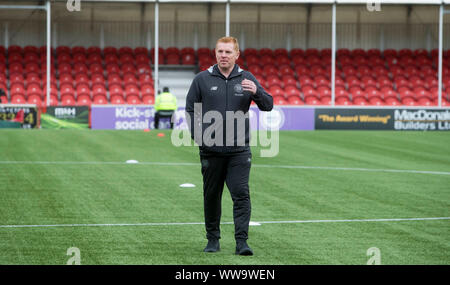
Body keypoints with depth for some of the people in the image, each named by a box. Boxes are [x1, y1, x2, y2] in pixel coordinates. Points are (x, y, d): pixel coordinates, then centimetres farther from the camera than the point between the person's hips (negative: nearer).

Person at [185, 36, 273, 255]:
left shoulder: (246, 79, 6)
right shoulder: (202, 79, 4)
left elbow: (268, 106, 4)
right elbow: (191, 110, 9)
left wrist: (256, 92, -16)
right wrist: (197, 135, -3)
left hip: (239, 150, 0)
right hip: (211, 150, 1)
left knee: (241, 194, -10)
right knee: (211, 196, 9)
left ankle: (241, 241, -11)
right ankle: (213, 239, 23)